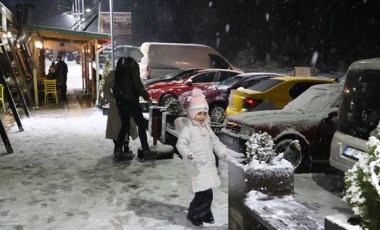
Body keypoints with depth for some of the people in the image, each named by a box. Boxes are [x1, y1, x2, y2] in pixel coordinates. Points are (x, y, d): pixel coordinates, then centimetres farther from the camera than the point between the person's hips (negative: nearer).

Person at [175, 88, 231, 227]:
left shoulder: (206, 125, 14)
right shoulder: (187, 127, -10)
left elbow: (215, 142, 20)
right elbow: (181, 144, -19)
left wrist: (225, 154, 9)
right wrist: (192, 156, -33)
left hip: (209, 164, 7)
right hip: (197, 167, -7)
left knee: (207, 192, 13)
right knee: (204, 193, -10)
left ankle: (205, 214, 33)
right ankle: (193, 214, 12)